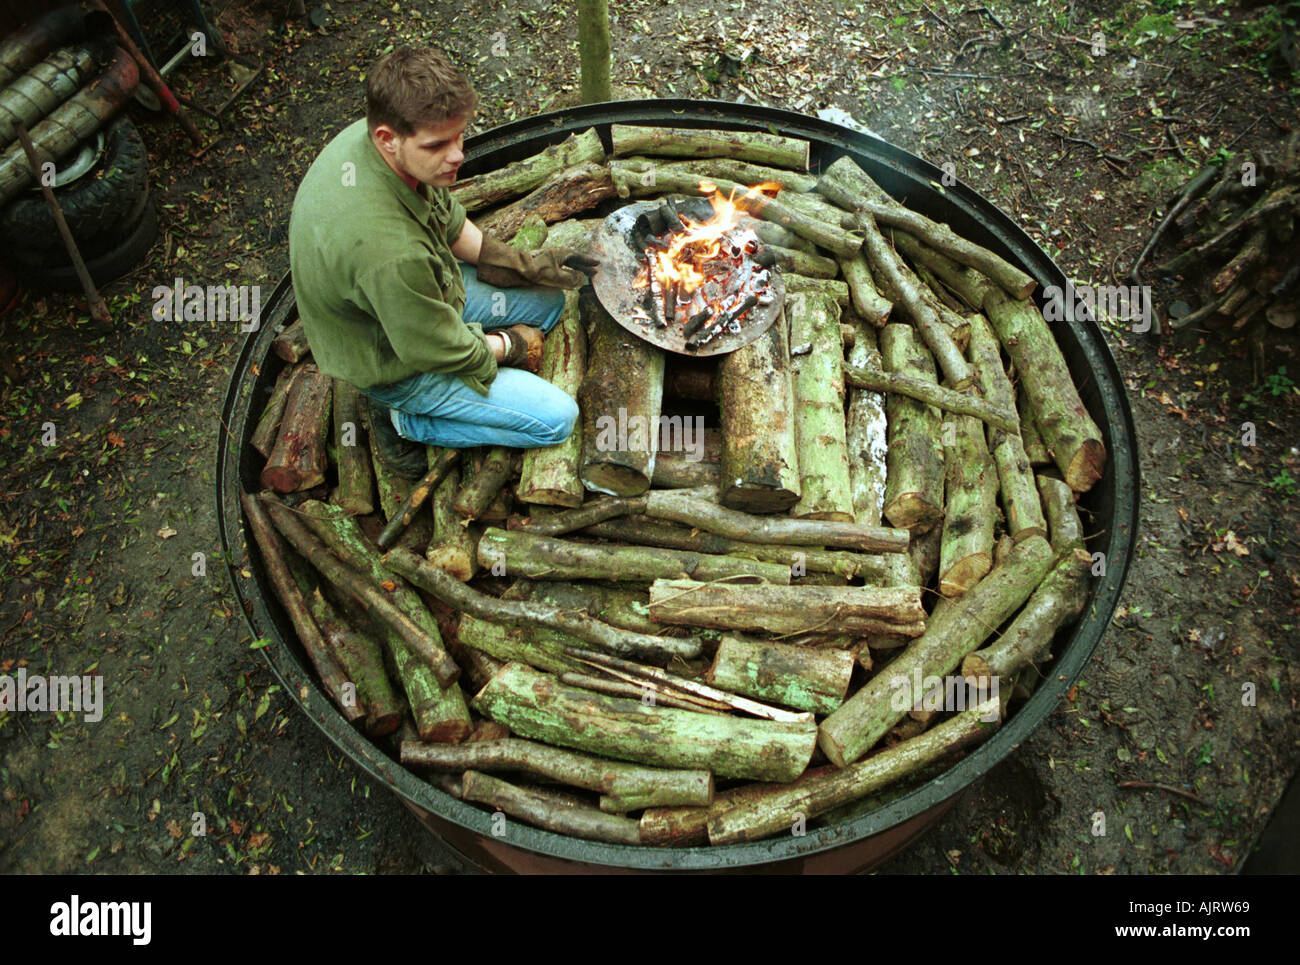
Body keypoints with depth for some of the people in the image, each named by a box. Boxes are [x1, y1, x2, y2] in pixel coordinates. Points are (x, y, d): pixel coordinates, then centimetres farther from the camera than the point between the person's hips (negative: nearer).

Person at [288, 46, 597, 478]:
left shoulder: (363, 135, -17)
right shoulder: (389, 252, -43)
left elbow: (447, 220, 3)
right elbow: (443, 353, -26)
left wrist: (525, 263, -1)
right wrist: (513, 345, -8)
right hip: (392, 365, -8)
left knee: (549, 298, 13)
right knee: (556, 418, -6)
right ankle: (405, 422, 4)